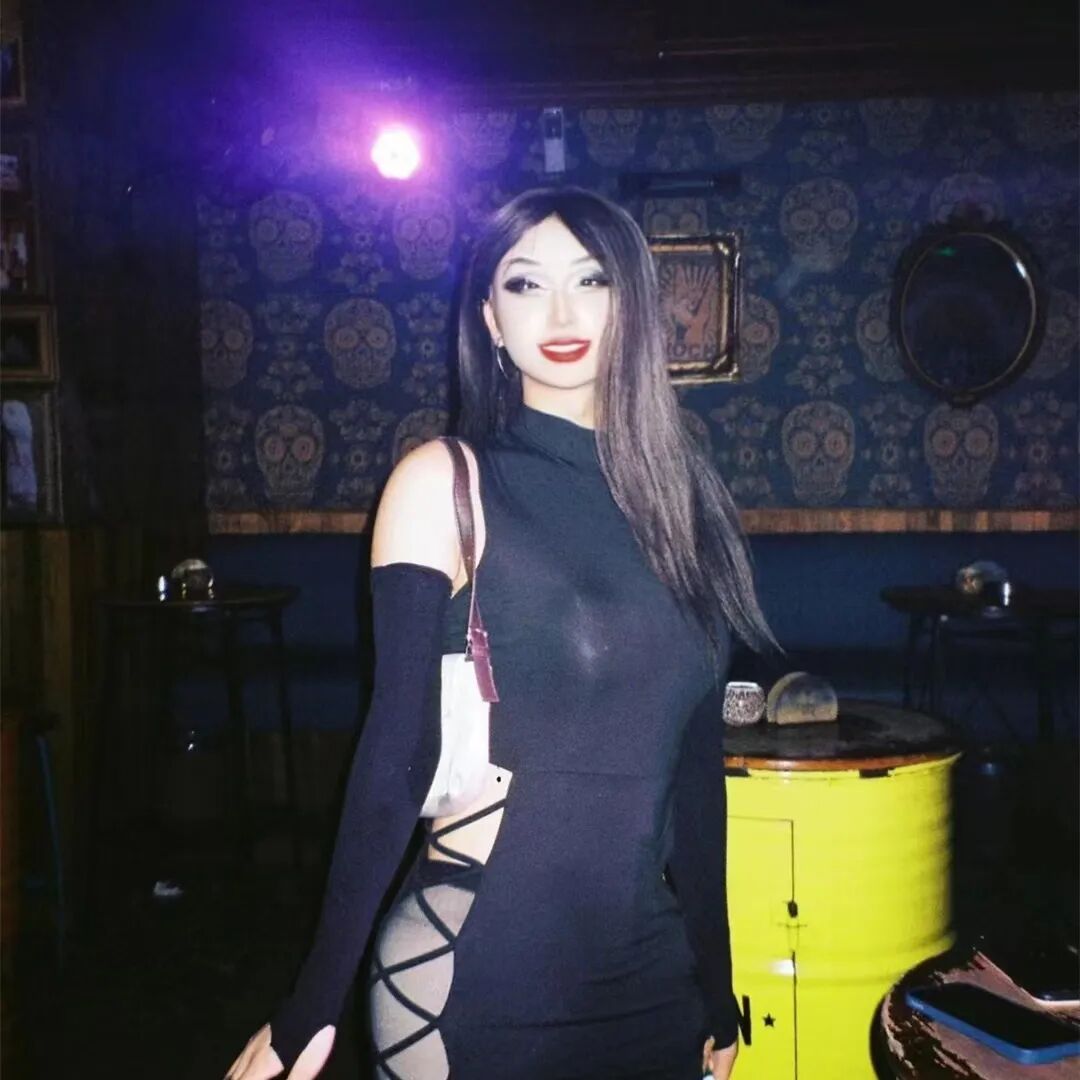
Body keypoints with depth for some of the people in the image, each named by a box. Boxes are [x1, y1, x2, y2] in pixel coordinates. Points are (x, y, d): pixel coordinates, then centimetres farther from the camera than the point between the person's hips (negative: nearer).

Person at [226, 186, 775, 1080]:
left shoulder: (681, 493, 5)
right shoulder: (444, 482, -9)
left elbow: (696, 763, 8)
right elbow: (397, 751, -8)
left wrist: (716, 989, 13)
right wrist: (314, 1005, -9)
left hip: (650, 967, 5)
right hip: (474, 964, -5)